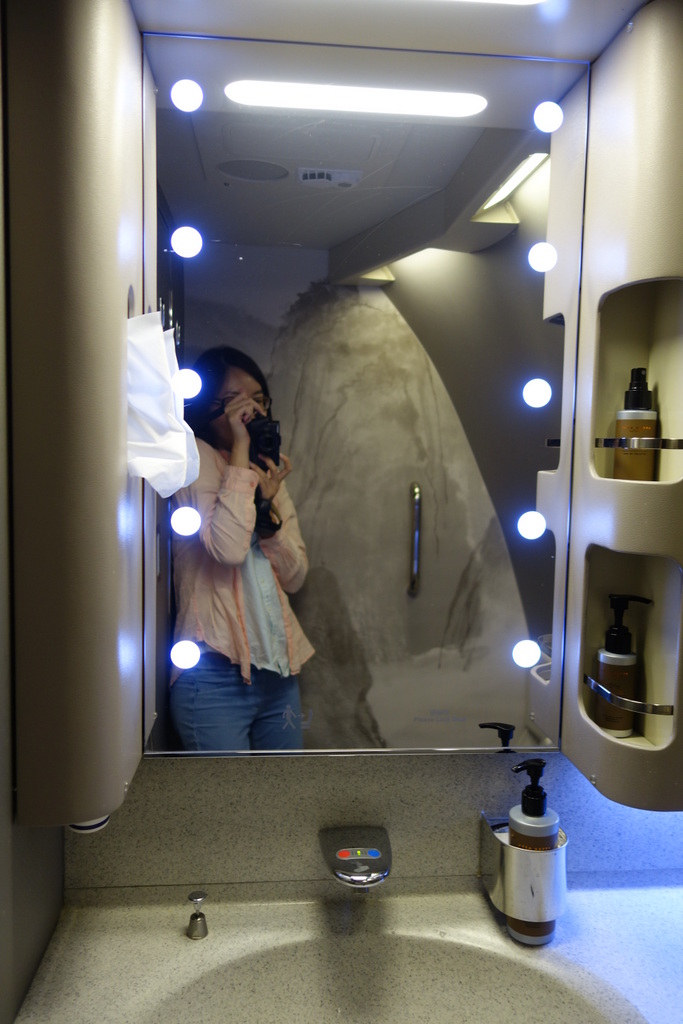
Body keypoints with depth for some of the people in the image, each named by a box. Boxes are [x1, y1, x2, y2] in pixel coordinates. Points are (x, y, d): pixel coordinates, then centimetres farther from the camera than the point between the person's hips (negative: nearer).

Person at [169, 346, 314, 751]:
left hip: (278, 670, 7)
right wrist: (240, 448, -17)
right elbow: (229, 548, -24)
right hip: (216, 674, -7)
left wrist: (269, 504, -9)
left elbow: (295, 577, 6)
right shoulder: (195, 457, -6)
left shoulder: (270, 470, 13)